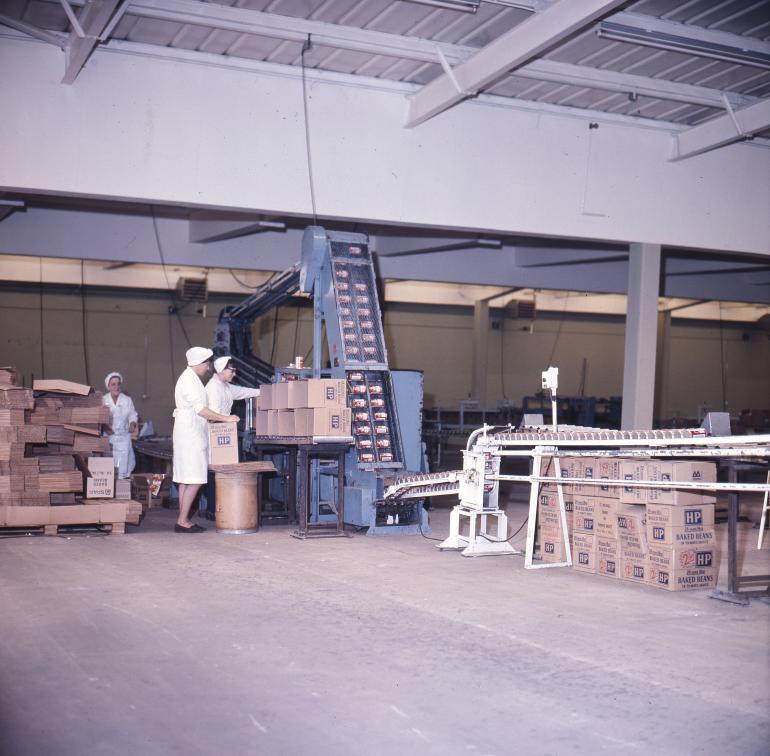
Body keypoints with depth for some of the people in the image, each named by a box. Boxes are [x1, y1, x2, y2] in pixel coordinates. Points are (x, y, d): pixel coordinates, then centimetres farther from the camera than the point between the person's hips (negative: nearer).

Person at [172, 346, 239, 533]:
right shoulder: (189, 380, -14)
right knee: (195, 480, -11)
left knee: (185, 480, 9)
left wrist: (222, 419, 17)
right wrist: (225, 418, -17)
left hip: (191, 434, 11)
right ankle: (182, 521, -10)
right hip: (190, 435, -11)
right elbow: (201, 409, -19)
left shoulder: (192, 379, 18)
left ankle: (183, 521, 10)